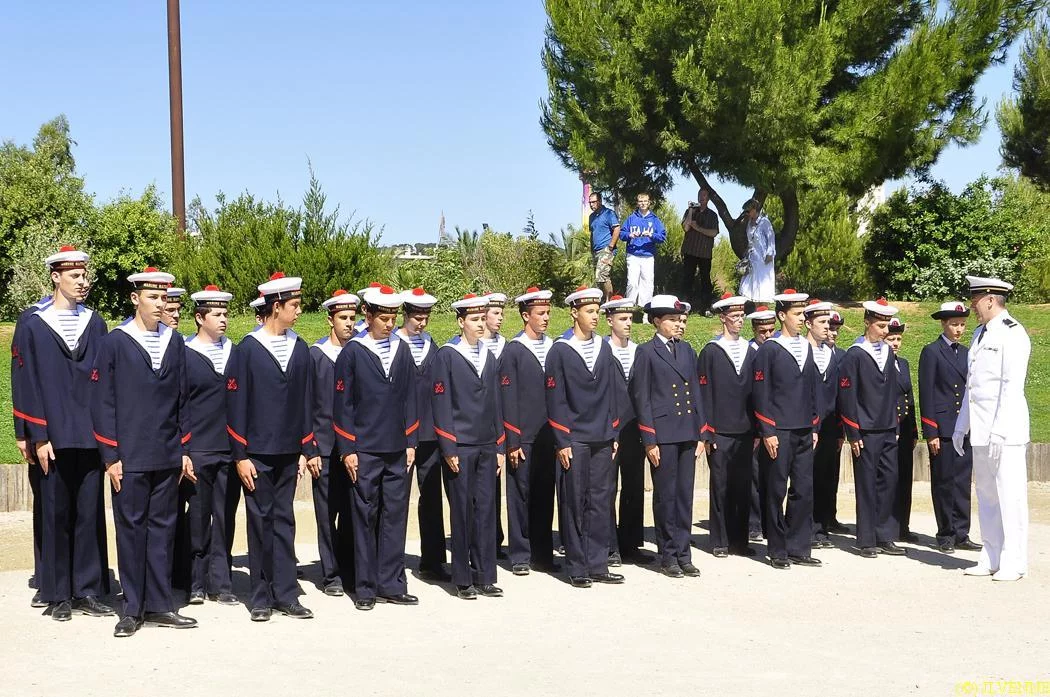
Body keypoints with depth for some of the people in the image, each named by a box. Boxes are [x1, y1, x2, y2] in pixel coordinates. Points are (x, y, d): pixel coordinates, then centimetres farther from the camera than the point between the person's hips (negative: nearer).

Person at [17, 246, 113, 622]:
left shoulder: (95, 324, 8)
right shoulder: (32, 324, -1)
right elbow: (28, 384, -3)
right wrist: (38, 436, -8)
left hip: (90, 436, 3)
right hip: (53, 438, -3)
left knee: (90, 515, 6)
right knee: (56, 516, 5)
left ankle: (88, 591, 16)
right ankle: (57, 595, 16)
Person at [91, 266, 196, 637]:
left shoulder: (175, 342, 9)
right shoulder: (114, 342, -2)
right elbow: (102, 402, -4)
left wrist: (184, 449, 9)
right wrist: (111, 456, -8)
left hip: (167, 456, 4)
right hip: (130, 457, -4)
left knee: (163, 528, 8)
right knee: (131, 529, 3)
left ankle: (159, 605, 15)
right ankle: (132, 608, 11)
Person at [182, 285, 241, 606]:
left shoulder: (235, 352, 9)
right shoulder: (184, 354, -1)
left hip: (231, 448, 3)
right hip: (198, 450, -3)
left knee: (225, 519, 6)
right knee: (198, 519, 4)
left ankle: (221, 583, 13)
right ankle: (196, 583, 14)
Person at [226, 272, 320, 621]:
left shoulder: (300, 349, 8)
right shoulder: (246, 349, -6)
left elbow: (305, 402, 11)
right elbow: (235, 405, -7)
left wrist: (309, 449, 9)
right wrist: (240, 456, -10)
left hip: (289, 453, 4)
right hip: (257, 454, -4)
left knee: (284, 521, 9)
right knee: (260, 521, 4)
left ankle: (285, 594, 14)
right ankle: (261, 596, 13)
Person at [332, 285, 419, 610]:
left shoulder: (402, 350, 9)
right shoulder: (352, 352, -3)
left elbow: (409, 399, 13)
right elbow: (342, 405, -3)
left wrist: (411, 443, 8)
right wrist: (347, 449, -7)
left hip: (398, 451, 4)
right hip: (365, 452, -4)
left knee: (395, 517, 6)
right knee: (365, 519, 2)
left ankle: (391, 585, 15)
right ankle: (366, 588, 11)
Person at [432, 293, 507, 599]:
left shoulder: (489, 356, 13)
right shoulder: (446, 355, -4)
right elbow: (441, 404, -7)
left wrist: (499, 447, 11)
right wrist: (448, 449, -11)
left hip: (487, 447, 5)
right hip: (459, 447, -5)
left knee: (486, 511, 6)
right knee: (462, 512, 1)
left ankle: (485, 577, 13)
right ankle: (463, 580, 9)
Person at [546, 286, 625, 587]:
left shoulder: (603, 347, 10)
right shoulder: (560, 350, -5)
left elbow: (610, 392, 13)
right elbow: (556, 399, -7)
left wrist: (614, 434, 10)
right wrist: (562, 442, -10)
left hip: (602, 439, 5)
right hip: (574, 440, -5)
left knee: (601, 502, 7)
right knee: (574, 504, 2)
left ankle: (597, 565, 15)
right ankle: (577, 568, 10)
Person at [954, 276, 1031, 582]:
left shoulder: (1012, 333, -10)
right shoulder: (980, 334, 17)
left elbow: (1012, 387, -16)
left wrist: (999, 431, -21)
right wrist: (961, 426, 19)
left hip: (1004, 432, -9)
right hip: (980, 431, 9)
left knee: (1009, 496, -4)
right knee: (986, 495, 11)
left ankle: (1013, 563, 2)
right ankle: (991, 559, 18)